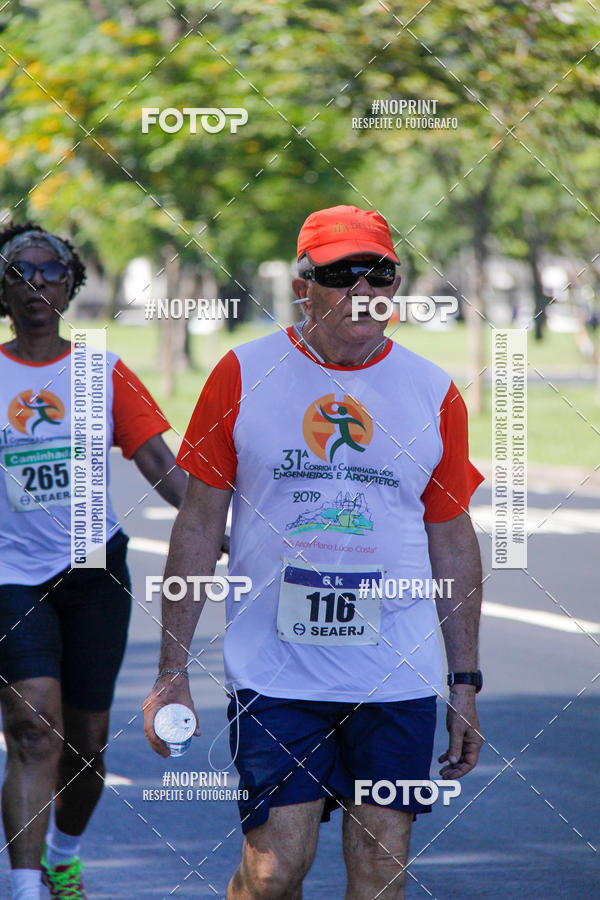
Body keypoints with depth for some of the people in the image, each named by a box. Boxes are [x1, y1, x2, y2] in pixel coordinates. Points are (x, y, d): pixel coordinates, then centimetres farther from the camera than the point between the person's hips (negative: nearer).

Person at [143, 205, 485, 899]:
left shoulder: (434, 394, 5)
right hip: (272, 677, -2)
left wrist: (466, 683, 10)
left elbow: (453, 540, 12)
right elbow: (198, 524, 3)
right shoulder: (241, 375, 0)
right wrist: (172, 670, -1)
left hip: (398, 678, 2)